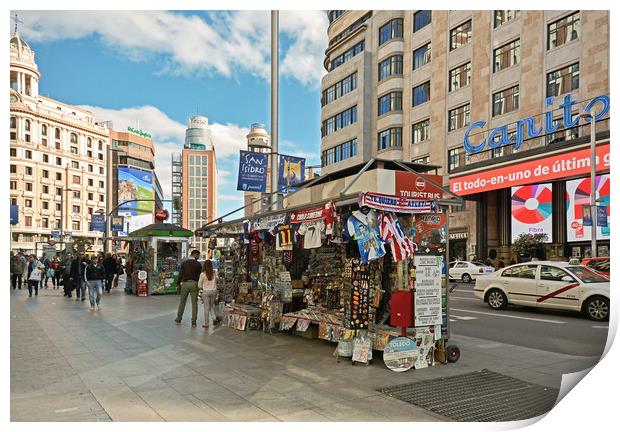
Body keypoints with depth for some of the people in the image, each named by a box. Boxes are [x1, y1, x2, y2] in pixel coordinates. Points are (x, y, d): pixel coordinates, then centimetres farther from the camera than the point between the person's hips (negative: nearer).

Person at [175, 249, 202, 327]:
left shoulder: (184, 263, 4)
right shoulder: (198, 264, -2)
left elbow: (180, 275, 1)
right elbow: (200, 275, -1)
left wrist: (178, 285, 6)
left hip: (185, 283, 2)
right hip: (194, 284, -2)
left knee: (182, 302, 15)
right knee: (194, 303, 3)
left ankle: (178, 319, 24)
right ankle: (193, 322, 4)